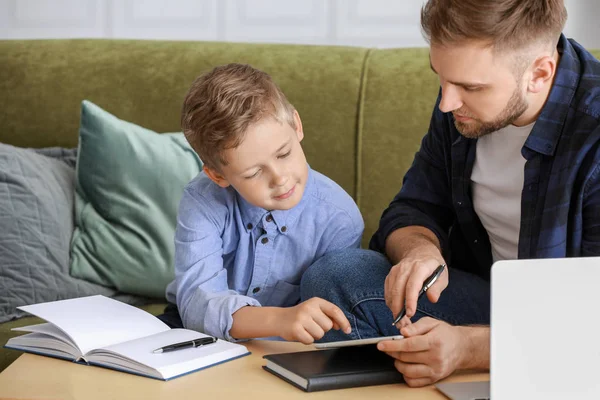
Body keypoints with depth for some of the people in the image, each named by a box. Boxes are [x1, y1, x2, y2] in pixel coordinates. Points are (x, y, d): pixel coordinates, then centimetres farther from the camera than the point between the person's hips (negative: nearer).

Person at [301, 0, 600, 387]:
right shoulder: (462, 100, -4)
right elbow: (413, 210, 4)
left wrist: (467, 346, -40)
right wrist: (421, 251, -21)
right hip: (483, 294, 6)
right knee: (333, 275, -15)